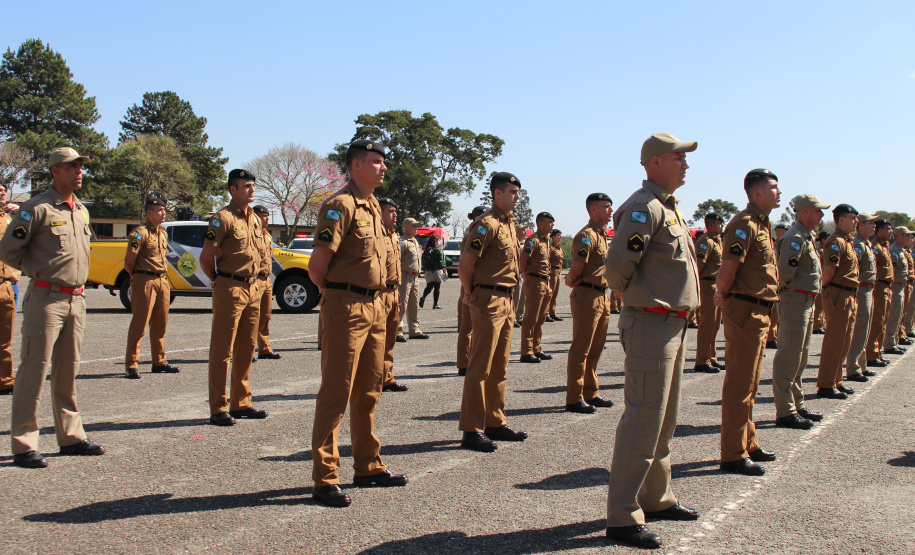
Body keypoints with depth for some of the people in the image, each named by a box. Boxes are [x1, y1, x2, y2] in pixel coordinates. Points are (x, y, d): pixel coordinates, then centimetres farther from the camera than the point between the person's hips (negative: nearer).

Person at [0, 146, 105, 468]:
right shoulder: (38, 208, -8)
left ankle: (71, 436, 22)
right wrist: (39, 271, -8)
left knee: (68, 370, 13)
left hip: (76, 299, 7)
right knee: (34, 369, -5)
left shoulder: (81, 210, 15)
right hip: (46, 299, -7)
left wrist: (77, 279, 14)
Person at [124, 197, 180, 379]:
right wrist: (138, 277, 2)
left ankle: (159, 362, 21)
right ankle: (131, 365, -1)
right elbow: (129, 262, -11)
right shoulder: (140, 233, -11)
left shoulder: (163, 233, 15)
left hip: (162, 281, 8)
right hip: (145, 281, -8)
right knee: (139, 324, -6)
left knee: (160, 325, 12)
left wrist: (165, 279, 14)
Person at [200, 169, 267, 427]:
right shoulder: (223, 218, -9)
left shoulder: (255, 219, 15)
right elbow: (206, 257, -10)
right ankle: (218, 408, 2)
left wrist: (257, 282, 16)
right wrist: (218, 281, 2)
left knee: (246, 350, 12)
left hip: (253, 289, 8)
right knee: (222, 351, -3)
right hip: (230, 289, -8)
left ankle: (241, 403, 22)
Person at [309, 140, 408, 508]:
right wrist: (333, 294, -1)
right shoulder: (341, 205, -12)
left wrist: (377, 298, 14)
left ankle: (368, 467, 27)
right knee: (336, 395, -5)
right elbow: (317, 265, -16)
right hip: (346, 308, -9)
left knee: (368, 393, 16)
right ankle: (325, 479, 2)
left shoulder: (373, 207, 16)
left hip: (375, 307, 9)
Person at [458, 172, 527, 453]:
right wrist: (471, 294, -5)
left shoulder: (509, 224, 16)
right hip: (489, 302, -9)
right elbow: (465, 264, -18)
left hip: (507, 302, 9)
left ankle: (496, 423, 24)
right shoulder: (487, 223, -14)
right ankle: (472, 431, 0)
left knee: (499, 367, 15)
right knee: (480, 368, -5)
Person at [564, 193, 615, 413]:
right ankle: (574, 399, 0)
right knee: (580, 350, -5)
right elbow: (576, 268, -17)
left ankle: (591, 393, 25)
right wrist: (571, 282, 1)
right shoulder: (587, 235, -14)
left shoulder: (602, 234, 18)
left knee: (595, 349, 15)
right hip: (587, 296, -10)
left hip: (601, 296, 10)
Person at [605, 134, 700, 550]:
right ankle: (622, 517, -2)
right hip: (650, 325, -10)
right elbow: (616, 266, -25)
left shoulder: (669, 207, 17)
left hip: (674, 327, 10)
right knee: (642, 421, -8)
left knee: (664, 420, 18)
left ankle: (657, 499, 30)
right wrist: (640, 296, -8)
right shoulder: (643, 207, -15)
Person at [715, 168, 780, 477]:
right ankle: (733, 455, 0)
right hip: (745, 312, -10)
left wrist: (723, 294, 10)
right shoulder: (744, 225, -15)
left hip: (759, 313, 10)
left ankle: (747, 443, 28)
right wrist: (724, 295, -5)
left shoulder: (762, 225, 17)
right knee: (739, 385, -6)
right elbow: (728, 267, -22)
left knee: (749, 384, 17)